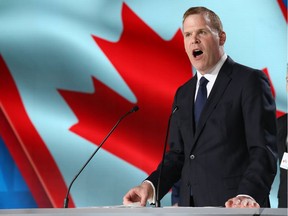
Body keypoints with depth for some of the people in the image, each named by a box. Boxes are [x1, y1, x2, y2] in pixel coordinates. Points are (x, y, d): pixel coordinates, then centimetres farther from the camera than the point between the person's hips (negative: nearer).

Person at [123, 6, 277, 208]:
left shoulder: (250, 80, -5)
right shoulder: (183, 93, 15)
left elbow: (264, 150, -13)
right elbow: (178, 154, 16)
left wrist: (247, 195, -28)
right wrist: (151, 185, -2)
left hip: (233, 205, -6)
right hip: (190, 206, 6)